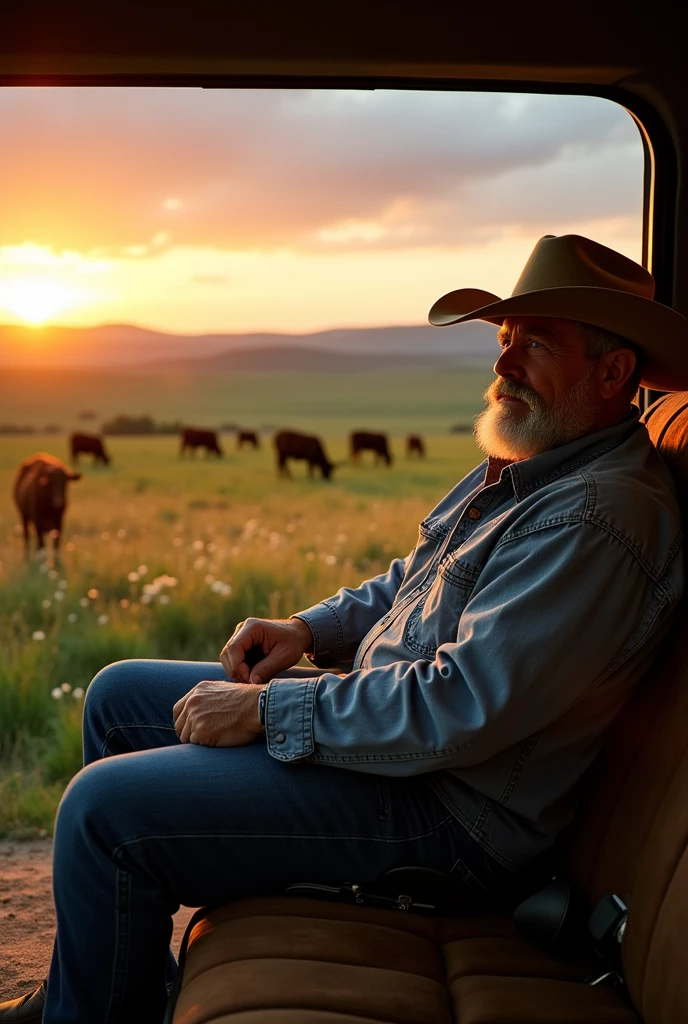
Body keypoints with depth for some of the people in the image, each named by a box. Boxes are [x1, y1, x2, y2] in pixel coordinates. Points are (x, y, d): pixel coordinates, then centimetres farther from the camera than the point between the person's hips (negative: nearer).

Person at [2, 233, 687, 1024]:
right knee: (118, 697, 15)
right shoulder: (524, 464, 9)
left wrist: (267, 711, -21)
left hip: (447, 808, -11)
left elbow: (463, 709, -30)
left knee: (107, 806, -19)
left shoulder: (595, 520, -25)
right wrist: (309, 629, 4)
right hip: (380, 709, 11)